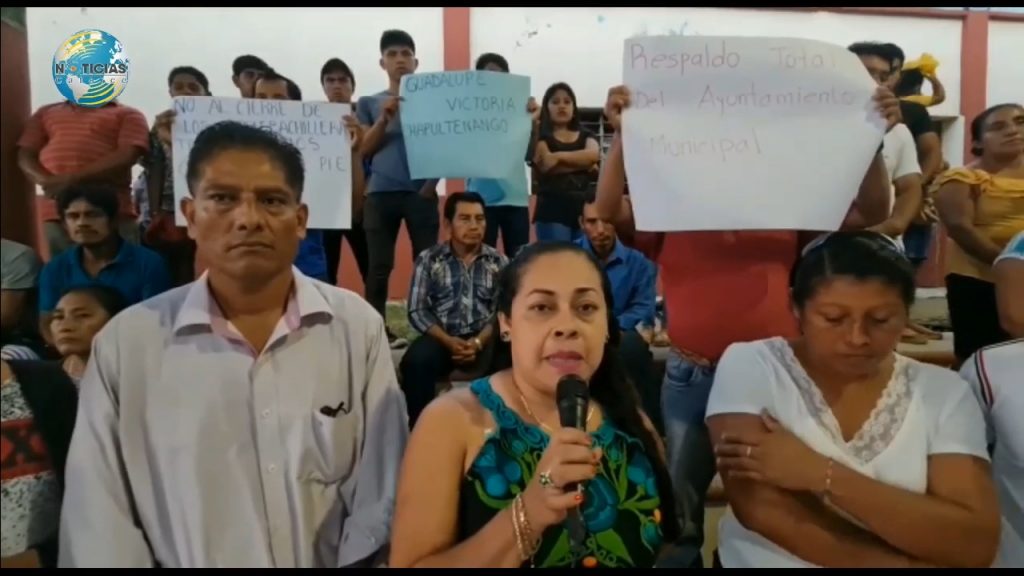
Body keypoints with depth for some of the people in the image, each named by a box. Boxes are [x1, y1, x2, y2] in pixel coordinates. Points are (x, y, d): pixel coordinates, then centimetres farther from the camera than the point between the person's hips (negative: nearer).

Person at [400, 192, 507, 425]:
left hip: (485, 338, 1)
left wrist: (479, 341, -18)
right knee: (415, 362, -33)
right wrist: (448, 341, -16)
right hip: (442, 336, -1)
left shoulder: (498, 261, 9)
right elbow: (417, 311, -1)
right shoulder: (428, 259, 5)